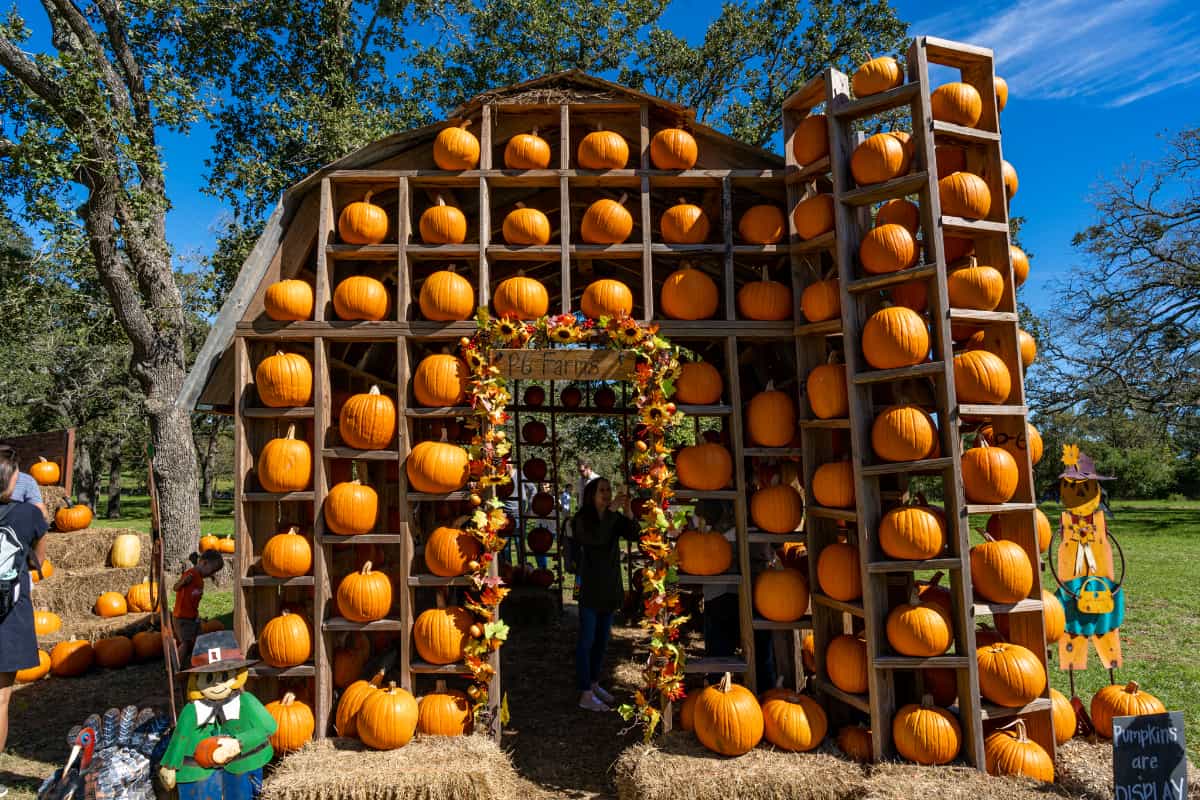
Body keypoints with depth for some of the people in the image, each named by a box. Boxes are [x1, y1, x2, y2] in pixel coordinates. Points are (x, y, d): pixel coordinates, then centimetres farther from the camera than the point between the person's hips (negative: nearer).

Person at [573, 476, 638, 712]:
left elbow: (633, 534, -11)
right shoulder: (582, 519, -12)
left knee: (602, 639, 15)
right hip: (589, 587, -6)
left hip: (610, 586, 6)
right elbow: (596, 538, -30)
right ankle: (585, 695, 2)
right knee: (587, 640, -2)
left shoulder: (614, 518, 3)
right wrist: (611, 510, -29)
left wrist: (627, 510, -24)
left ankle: (594, 684, 29)